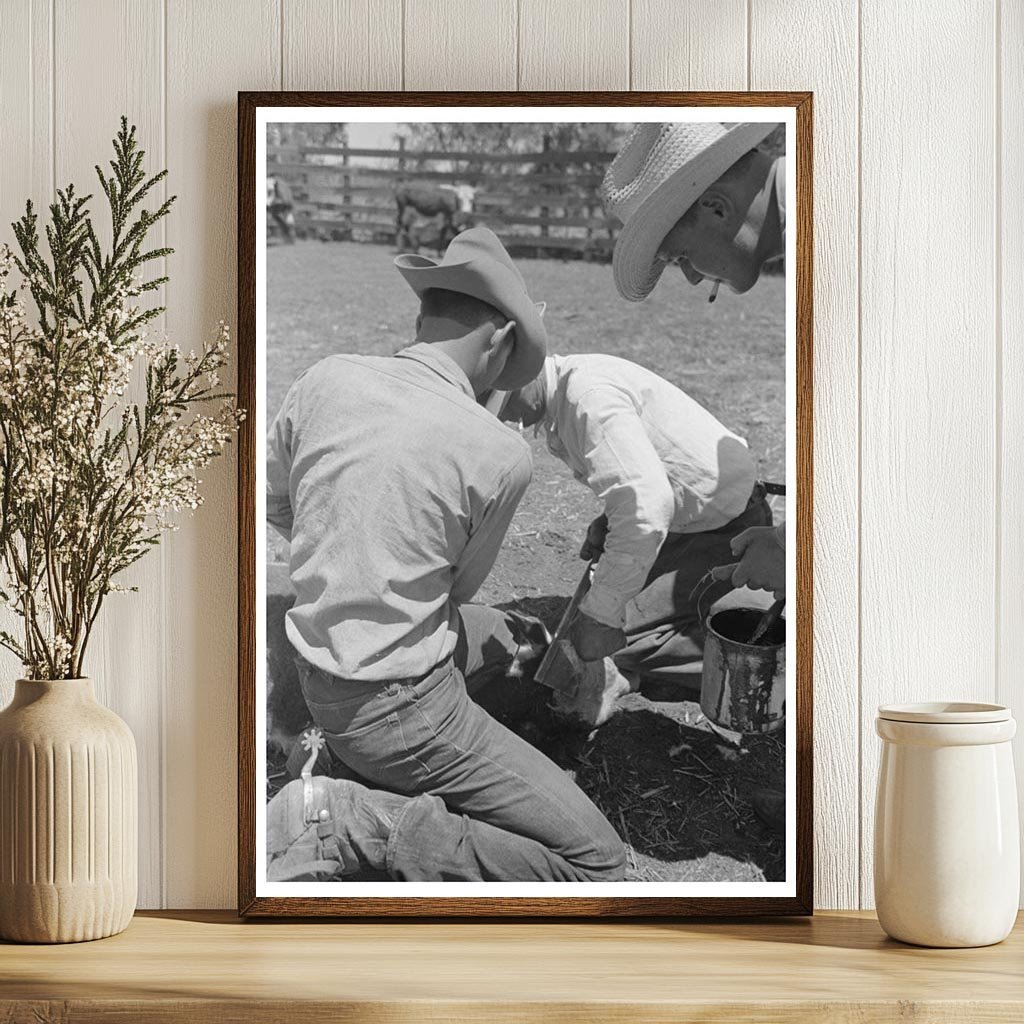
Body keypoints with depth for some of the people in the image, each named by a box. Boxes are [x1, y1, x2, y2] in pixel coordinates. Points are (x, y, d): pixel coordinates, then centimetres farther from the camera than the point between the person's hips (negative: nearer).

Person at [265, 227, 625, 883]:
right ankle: (345, 824, -11)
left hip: (317, 681, 8)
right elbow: (460, 587, 0)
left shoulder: (325, 379, -4)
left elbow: (273, 498, 13)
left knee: (503, 630, 33)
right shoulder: (499, 455, -18)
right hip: (402, 711, -8)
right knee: (597, 861, -5)